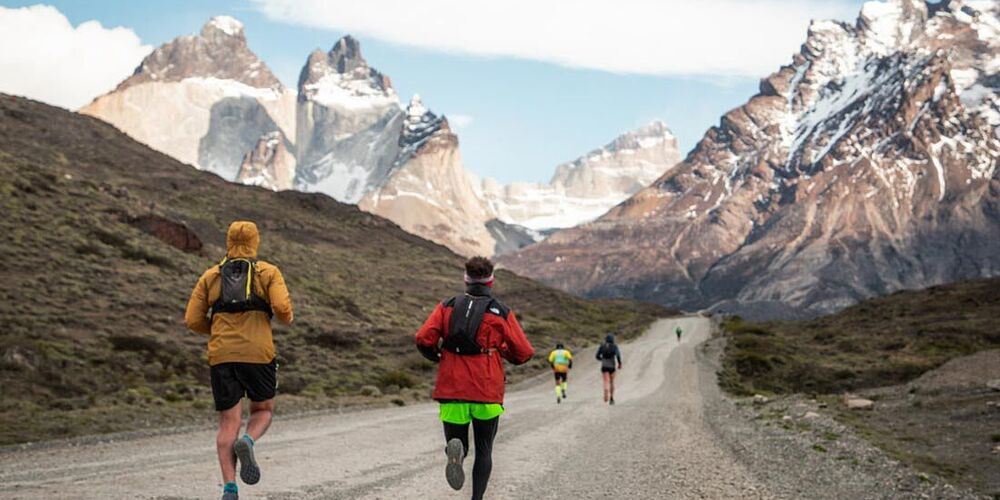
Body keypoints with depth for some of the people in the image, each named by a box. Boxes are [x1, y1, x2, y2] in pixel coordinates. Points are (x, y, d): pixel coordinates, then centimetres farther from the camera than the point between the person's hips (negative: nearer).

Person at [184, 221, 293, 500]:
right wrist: (286, 318, 12)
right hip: (258, 354, -2)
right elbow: (282, 307, -11)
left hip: (221, 357, 2)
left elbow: (193, 320, 8)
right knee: (263, 411, 18)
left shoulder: (211, 276, 13)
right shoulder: (268, 273, 5)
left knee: (228, 423, 4)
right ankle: (247, 443, -15)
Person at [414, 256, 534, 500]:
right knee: (484, 451, 16)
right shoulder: (502, 313, 0)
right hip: (488, 395, -1)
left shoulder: (447, 307, 4)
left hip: (451, 391, 1)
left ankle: (456, 450, -24)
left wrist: (437, 357, 11)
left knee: (458, 443, 11)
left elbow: (423, 339, -8)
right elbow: (524, 353, 0)